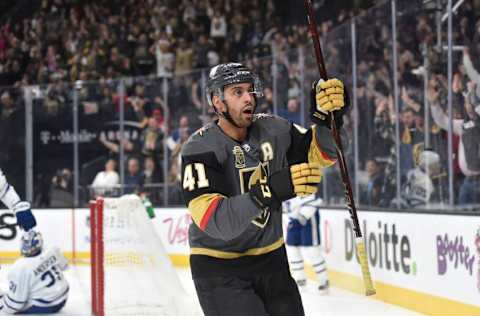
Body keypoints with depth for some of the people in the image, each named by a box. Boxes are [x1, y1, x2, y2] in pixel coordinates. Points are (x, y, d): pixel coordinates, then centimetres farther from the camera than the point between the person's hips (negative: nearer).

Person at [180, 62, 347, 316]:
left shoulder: (271, 129, -4)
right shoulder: (200, 149, -20)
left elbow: (319, 153, 1)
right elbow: (212, 219, -32)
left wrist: (326, 118, -20)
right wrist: (270, 191, -44)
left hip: (270, 258, 6)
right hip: (219, 266, -6)